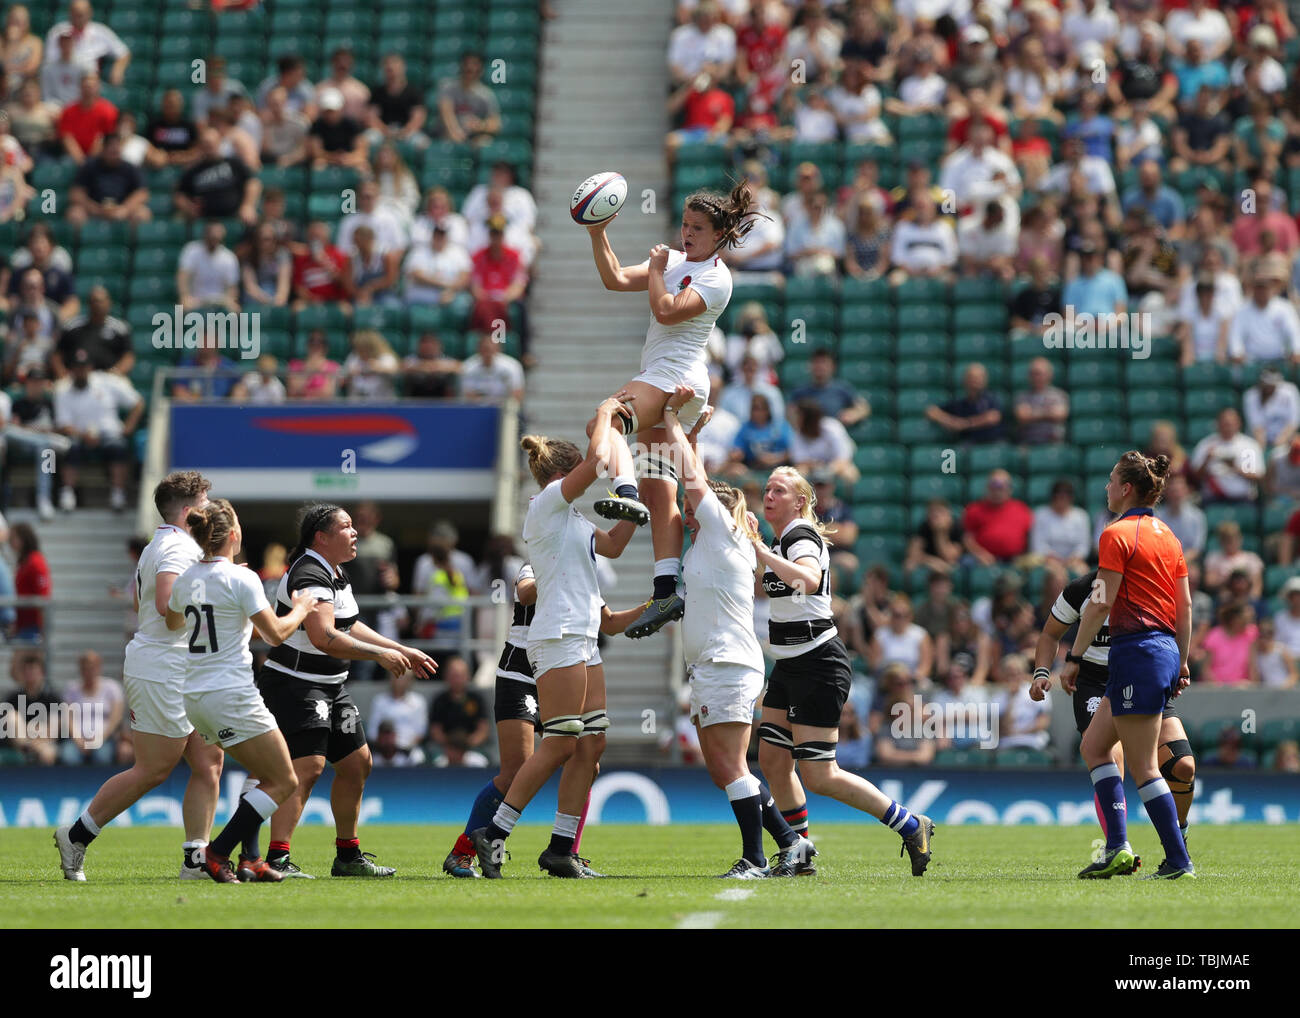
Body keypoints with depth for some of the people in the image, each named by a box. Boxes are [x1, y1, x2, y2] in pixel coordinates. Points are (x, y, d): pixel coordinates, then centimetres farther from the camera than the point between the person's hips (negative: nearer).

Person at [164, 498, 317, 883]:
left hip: (195, 697, 8)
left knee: (264, 774, 21)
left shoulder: (185, 579, 8)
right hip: (231, 694, -8)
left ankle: (250, 859, 11)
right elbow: (275, 634, -12)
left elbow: (172, 623, 28)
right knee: (283, 782, -1)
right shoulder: (241, 579, -13)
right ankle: (217, 853, -11)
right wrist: (300, 610, 7)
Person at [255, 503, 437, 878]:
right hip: (294, 688, -11)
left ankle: (348, 856, 25)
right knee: (307, 766, -21)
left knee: (357, 763, 14)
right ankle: (277, 858, -27)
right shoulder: (309, 576, -20)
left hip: (330, 689, 11)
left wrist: (403, 651, 23)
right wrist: (381, 654, -23)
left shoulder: (336, 573, 14)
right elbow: (324, 638, -30)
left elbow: (350, 627, 25)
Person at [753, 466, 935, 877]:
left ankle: (911, 827, 0)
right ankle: (801, 856, 15)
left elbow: (808, 580, -39)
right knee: (772, 761, 6)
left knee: (820, 777, -10)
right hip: (789, 668, 10)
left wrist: (761, 551, -42)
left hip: (819, 667, -10)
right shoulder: (783, 539, 14)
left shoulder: (801, 537, -15)